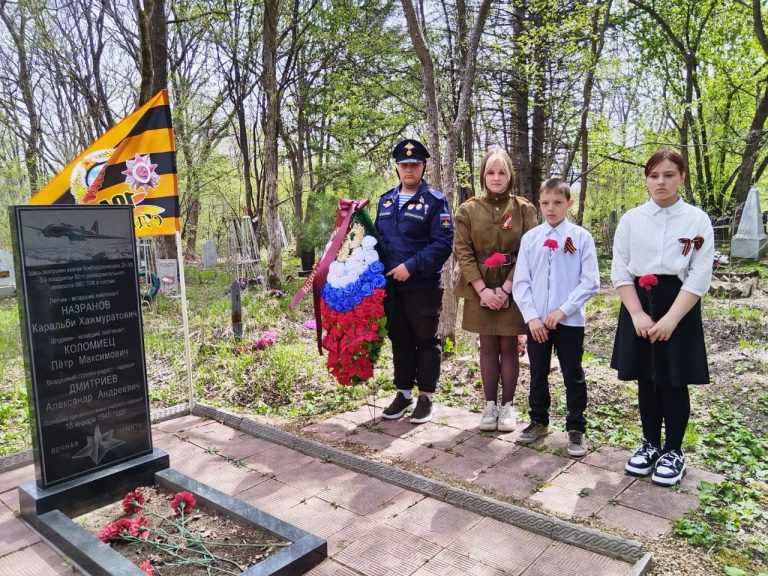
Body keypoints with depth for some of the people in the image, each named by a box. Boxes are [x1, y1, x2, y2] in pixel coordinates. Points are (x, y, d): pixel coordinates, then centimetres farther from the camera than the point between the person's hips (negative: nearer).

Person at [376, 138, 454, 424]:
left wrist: (411, 266, -20)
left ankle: (426, 397, 18)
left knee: (425, 340, 6)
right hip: (391, 285, 6)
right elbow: (378, 237, 18)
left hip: (424, 286, -5)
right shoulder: (386, 200, 12)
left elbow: (443, 243, -15)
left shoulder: (435, 200, -6)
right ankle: (403, 393, 28)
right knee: (399, 340, 14)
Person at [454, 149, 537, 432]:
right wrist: (482, 289, -13)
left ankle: (507, 405, 19)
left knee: (508, 346, 6)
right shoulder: (468, 210, 1)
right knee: (488, 347, 8)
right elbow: (462, 252, -4)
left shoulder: (524, 209, -1)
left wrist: (506, 288, -14)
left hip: (512, 288, -1)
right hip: (480, 289, 1)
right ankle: (490, 404, 19)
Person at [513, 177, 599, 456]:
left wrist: (562, 310, -13)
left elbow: (590, 282, -6)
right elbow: (521, 282, 2)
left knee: (573, 376, 8)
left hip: (570, 320, -2)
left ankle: (576, 430, 22)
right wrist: (531, 316, -7)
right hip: (536, 320, 3)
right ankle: (538, 421, 33)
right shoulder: (530, 238, 2)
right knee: (537, 374, 15)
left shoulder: (581, 237, -4)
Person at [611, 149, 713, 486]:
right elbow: (620, 271, 0)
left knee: (674, 381, 4)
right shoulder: (631, 219, 3)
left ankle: (673, 451, 21)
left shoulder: (698, 220, -1)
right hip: (638, 304, 2)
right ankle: (650, 444, 27)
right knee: (646, 379, 10)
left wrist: (670, 319, -15)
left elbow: (699, 277, -6)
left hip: (679, 306, -2)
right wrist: (638, 314, -10)